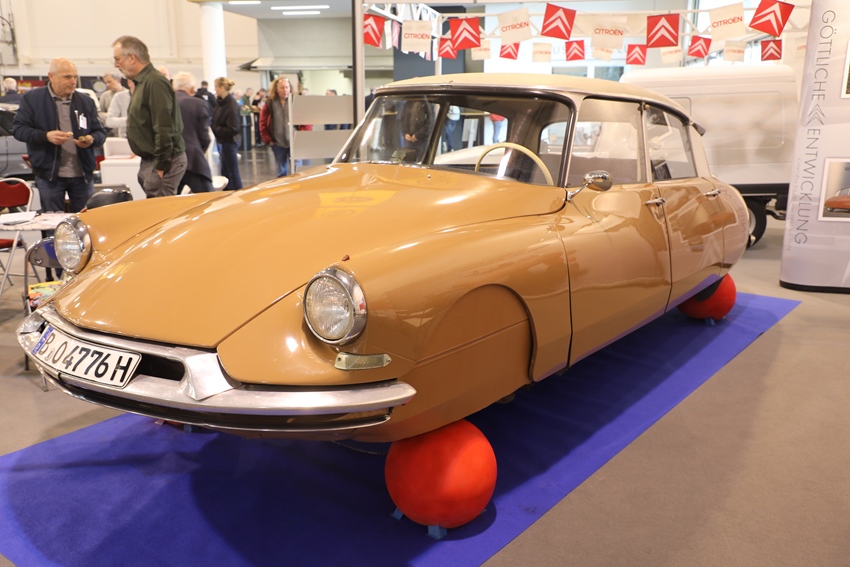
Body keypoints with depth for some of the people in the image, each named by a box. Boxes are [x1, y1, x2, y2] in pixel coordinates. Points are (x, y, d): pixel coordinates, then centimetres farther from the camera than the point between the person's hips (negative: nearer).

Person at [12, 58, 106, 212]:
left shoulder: (86, 101, 9)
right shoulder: (32, 99, 1)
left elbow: (101, 132, 10)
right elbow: (19, 129, -3)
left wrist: (92, 139, -13)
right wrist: (45, 136, -21)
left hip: (83, 175, 2)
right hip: (49, 175, -2)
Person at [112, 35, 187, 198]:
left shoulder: (155, 83, -15)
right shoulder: (142, 82, 18)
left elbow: (164, 128, -21)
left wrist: (161, 166, -20)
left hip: (162, 162, -10)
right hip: (149, 160, 10)